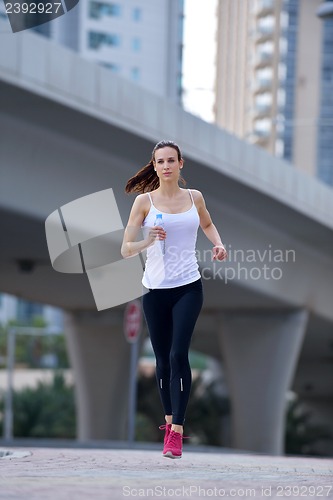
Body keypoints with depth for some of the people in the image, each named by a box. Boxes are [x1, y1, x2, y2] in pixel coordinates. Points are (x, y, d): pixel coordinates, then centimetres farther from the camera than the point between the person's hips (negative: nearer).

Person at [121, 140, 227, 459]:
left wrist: (218, 244, 8)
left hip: (188, 288, 0)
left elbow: (207, 223, 27)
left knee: (178, 355, -13)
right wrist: (148, 241, -23)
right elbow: (126, 249, -4)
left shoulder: (194, 197, 5)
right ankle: (169, 418, 30)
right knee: (162, 359, 9)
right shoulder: (144, 201, -2)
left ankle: (176, 431, -14)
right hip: (155, 289, 0)